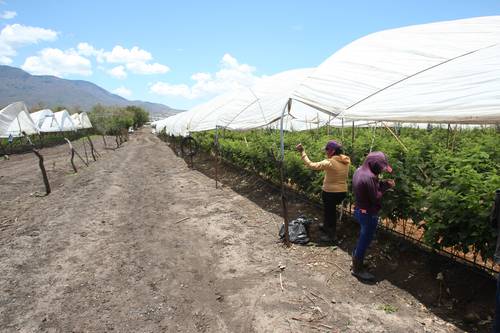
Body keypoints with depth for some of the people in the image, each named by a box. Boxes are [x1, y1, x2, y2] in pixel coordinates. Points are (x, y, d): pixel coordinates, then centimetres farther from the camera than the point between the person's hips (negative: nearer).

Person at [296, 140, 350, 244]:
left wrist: (302, 152, -21)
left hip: (330, 192, -7)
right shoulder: (346, 161, -3)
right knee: (330, 210, 27)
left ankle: (332, 236, 25)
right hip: (342, 192, 7)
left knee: (330, 213, 12)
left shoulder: (330, 162, -23)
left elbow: (311, 165, -26)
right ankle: (326, 226, 46)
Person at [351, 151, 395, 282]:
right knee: (364, 241, 7)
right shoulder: (369, 177, -28)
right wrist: (385, 186, -9)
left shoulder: (359, 171, 1)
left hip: (359, 210, 9)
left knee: (362, 238, 26)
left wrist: (384, 183, -2)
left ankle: (355, 260, 42)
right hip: (368, 214, -9)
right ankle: (358, 269, 22)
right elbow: (376, 198, -21)